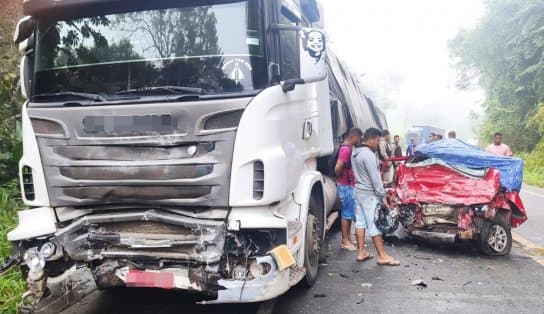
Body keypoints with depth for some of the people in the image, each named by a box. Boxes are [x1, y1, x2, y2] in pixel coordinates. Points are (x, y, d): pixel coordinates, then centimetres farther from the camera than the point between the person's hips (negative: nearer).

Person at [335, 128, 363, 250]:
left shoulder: (348, 148, 12)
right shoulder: (345, 149, -20)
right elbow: (337, 168, -27)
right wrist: (339, 178, -9)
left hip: (349, 186, 10)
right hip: (346, 186, -10)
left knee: (349, 213, 15)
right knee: (347, 213, -2)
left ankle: (348, 238, 25)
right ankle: (345, 240, 6)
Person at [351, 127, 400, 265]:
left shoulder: (355, 153, 10)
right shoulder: (368, 154, -20)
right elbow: (375, 177, -21)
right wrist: (383, 195, -17)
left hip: (358, 191, 10)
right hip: (369, 194, -10)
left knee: (360, 222, 11)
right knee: (374, 225, -5)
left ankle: (361, 253, 17)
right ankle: (382, 256, 0)